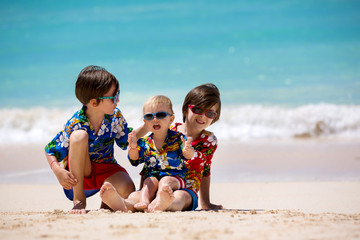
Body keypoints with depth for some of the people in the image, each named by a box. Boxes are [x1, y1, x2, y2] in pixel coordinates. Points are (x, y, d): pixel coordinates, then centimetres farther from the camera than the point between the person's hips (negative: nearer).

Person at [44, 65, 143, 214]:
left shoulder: (115, 116, -10)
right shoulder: (75, 124, -22)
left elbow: (126, 141, 5)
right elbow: (50, 151, -15)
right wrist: (59, 172, -34)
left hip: (106, 168, 2)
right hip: (78, 172, -2)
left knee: (127, 191, -33)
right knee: (79, 135, -34)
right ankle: (79, 200, -24)